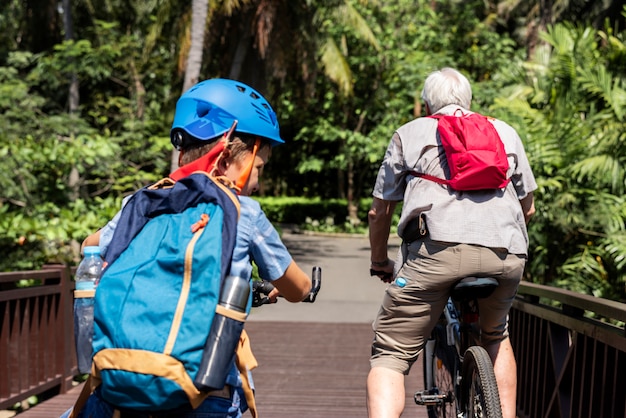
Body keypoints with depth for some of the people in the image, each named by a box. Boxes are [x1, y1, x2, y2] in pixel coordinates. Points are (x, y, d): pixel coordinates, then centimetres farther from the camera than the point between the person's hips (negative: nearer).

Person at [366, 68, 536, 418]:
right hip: (507, 257, 3)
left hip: (437, 248, -3)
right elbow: (528, 209, 32)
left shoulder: (410, 133, 22)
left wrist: (380, 265, 37)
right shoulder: (505, 132, 29)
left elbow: (380, 213, 22)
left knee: (391, 354, 1)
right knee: (495, 336, 31)